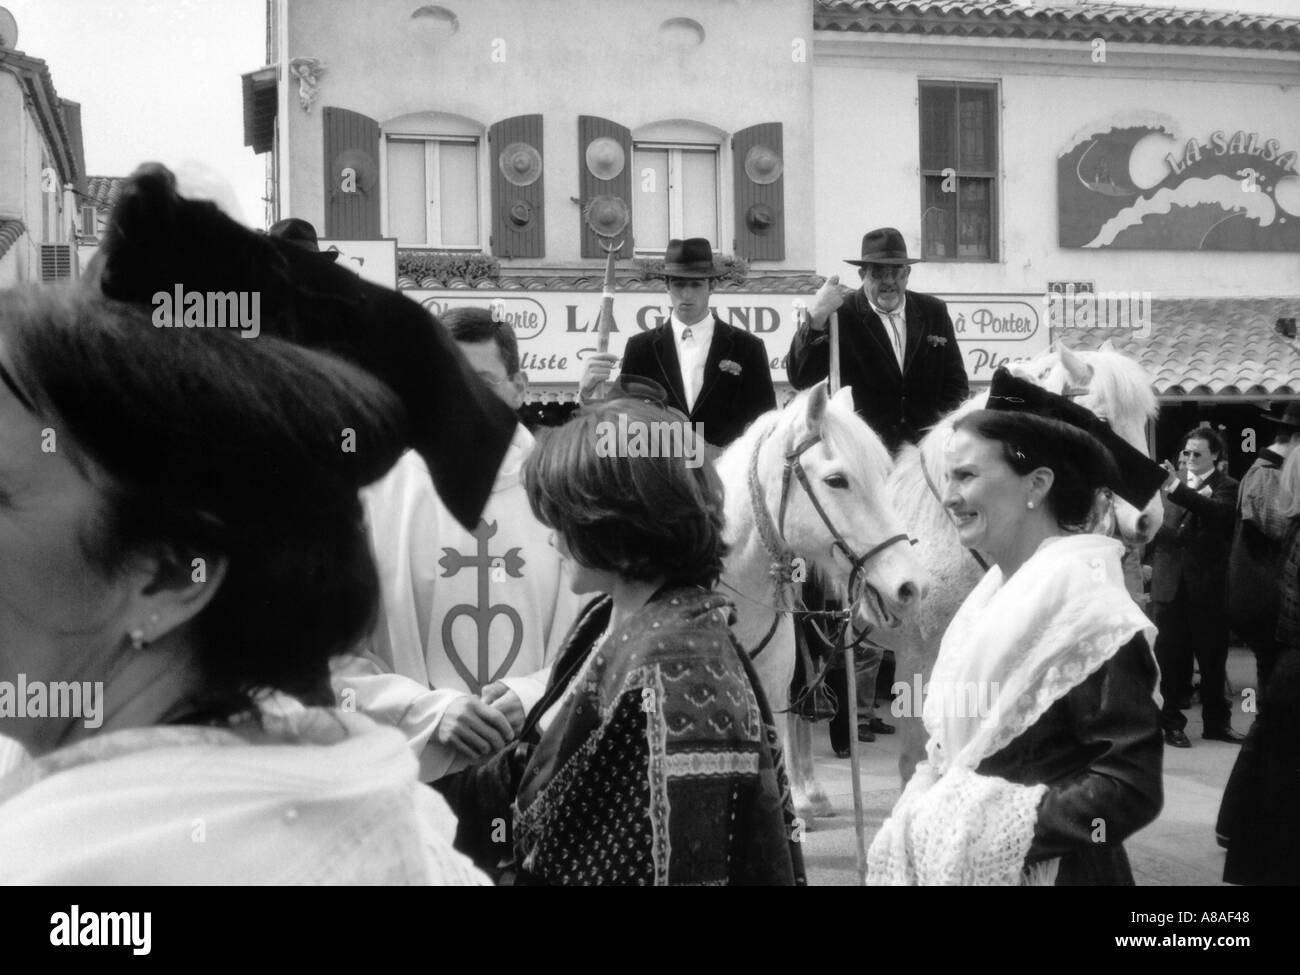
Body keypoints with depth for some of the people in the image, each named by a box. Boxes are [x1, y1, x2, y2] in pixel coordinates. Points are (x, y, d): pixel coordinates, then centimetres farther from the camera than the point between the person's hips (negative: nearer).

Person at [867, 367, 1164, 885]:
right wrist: (922, 813, -2)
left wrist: (1011, 832, -23)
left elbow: (1132, 785, -22)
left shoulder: (1085, 603, -18)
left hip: (1043, 868, -7)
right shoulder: (999, 591, 6)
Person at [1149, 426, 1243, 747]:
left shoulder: (1226, 487, 0)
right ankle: (1172, 721, 11)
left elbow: (1218, 512, -21)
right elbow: (1156, 522, 14)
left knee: (1212, 658, 5)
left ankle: (1216, 722, 16)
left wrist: (1178, 488, -31)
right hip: (1170, 582, 3)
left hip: (1208, 585, -2)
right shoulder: (1173, 483, 12)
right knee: (1171, 658, 4)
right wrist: (1151, 560, -4)